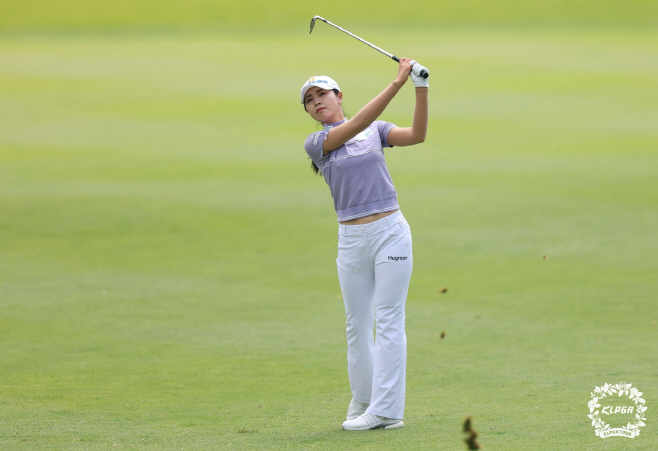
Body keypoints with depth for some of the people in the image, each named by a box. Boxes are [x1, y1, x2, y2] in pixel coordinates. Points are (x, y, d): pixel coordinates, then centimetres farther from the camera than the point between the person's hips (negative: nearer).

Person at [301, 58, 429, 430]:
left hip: (391, 231, -1)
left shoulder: (377, 131, 8)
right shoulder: (315, 144, 1)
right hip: (352, 239, 1)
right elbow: (357, 125, -14)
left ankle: (387, 410, -6)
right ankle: (363, 401, 21)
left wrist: (421, 89, -21)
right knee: (358, 326, 6)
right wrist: (397, 83, -23)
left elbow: (417, 135, -8)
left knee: (389, 322, -5)